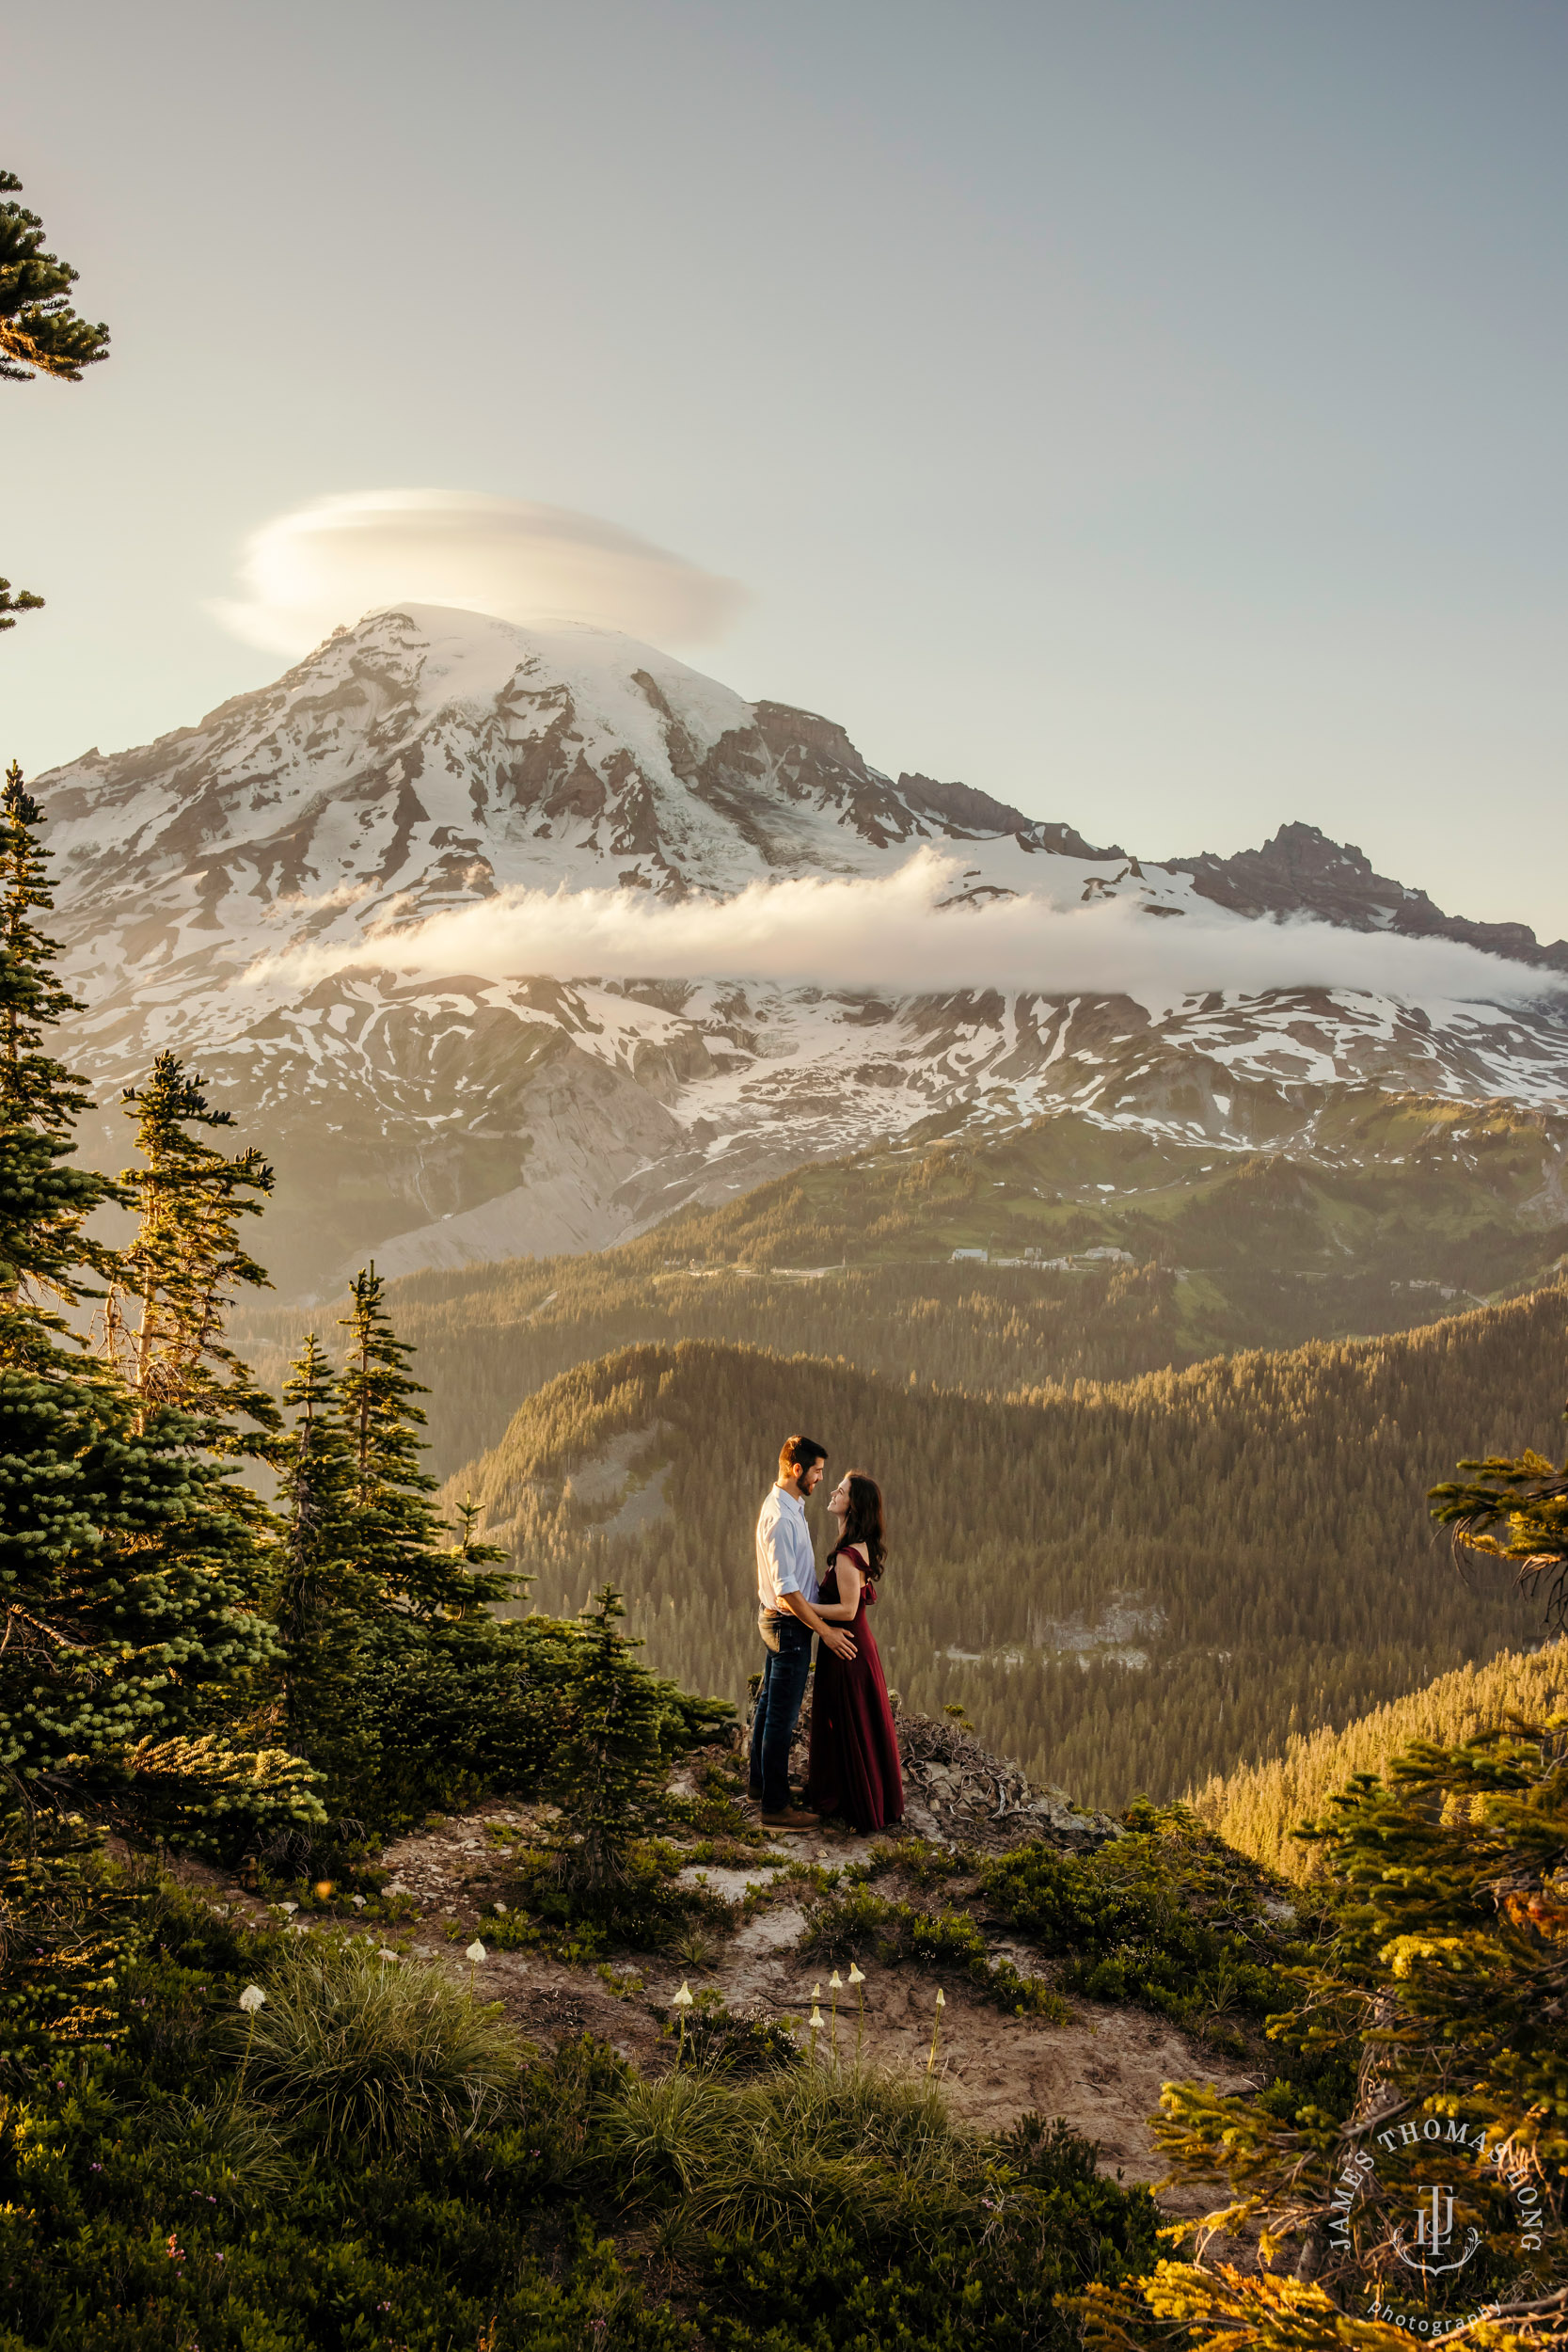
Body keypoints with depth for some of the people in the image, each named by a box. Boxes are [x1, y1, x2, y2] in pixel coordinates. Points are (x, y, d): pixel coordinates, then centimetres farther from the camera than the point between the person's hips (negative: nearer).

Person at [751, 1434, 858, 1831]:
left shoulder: (787, 1507, 8)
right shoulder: (781, 1519, -25)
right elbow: (787, 1590, -26)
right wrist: (825, 1631, -21)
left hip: (775, 1619, 11)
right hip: (789, 1625, -11)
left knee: (769, 1705, 21)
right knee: (782, 1716, -3)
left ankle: (761, 1783, 36)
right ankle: (775, 1807, 3)